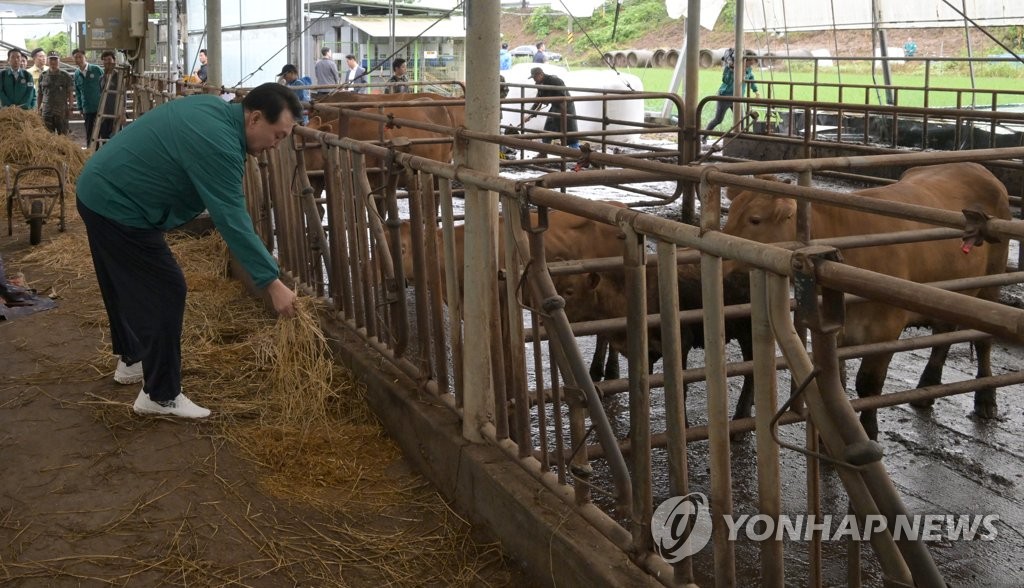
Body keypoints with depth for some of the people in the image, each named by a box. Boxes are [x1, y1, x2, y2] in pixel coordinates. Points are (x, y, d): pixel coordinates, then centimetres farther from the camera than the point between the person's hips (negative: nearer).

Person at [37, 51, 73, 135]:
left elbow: (70, 93, 3)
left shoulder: (66, 76, 3)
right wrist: (39, 108, 10)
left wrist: (69, 109, -4)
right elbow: (40, 94, 14)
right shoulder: (43, 76, 10)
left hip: (62, 112, -2)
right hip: (46, 112, 2)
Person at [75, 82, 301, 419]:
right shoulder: (218, 143, -27)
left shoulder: (214, 109, 4)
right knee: (165, 291, -7)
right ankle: (161, 396, 0)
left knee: (126, 284, 24)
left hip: (100, 191, 11)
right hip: (118, 206, -11)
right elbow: (232, 220, -30)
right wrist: (272, 282, -29)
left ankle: (131, 360, 42)